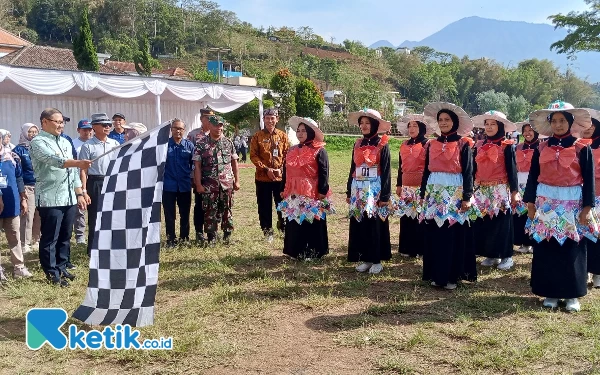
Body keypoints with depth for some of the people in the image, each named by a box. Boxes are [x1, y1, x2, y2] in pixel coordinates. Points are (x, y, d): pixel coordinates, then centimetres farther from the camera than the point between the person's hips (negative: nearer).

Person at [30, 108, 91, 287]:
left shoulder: (66, 143, 17)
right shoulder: (38, 142, -7)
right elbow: (53, 160, -27)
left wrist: (79, 194, 15)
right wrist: (78, 163, -42)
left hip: (69, 198, 7)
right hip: (50, 199, -7)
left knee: (65, 237, 13)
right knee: (50, 238, 1)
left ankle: (61, 267, 25)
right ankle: (52, 273, 10)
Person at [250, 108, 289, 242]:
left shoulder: (282, 136, 5)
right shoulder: (257, 136, 0)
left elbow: (287, 154, 4)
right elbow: (253, 156, -4)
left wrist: (281, 169, -11)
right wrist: (266, 169, -14)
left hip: (280, 177, 1)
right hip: (263, 177, -1)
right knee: (265, 206, 6)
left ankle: (284, 227, 25)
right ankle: (267, 232, 18)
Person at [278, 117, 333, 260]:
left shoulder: (319, 151, -7)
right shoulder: (292, 151, 12)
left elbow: (324, 173, -9)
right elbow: (286, 172, 17)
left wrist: (322, 192, -14)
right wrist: (283, 190, 15)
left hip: (312, 195, -6)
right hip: (294, 195, 6)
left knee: (311, 225, 2)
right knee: (294, 224, 10)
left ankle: (312, 252, 13)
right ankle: (296, 251, 20)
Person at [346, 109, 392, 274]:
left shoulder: (382, 145, -5)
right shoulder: (357, 144, 10)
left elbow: (386, 172, -8)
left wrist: (385, 195, -13)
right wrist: (349, 191, 11)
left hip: (375, 190, -5)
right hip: (359, 191, 5)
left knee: (375, 225, 0)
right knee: (359, 225, 6)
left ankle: (377, 260, 10)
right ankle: (365, 258, 16)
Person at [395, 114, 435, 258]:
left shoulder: (427, 145, -4)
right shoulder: (404, 145, 12)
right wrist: (399, 185, 16)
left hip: (422, 187, -5)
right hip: (406, 187, 5)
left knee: (420, 217, -3)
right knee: (406, 217, 7)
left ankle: (420, 248, 6)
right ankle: (407, 248, 16)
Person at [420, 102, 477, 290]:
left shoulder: (463, 144, -1)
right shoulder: (431, 144, 10)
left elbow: (468, 173, -4)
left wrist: (467, 197, -11)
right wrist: (423, 195, 11)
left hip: (455, 195, -4)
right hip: (434, 195, 4)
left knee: (454, 236, 0)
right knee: (434, 236, 5)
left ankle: (452, 276, 9)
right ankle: (436, 274, 15)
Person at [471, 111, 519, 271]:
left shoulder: (507, 146, -3)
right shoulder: (479, 146, 10)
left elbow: (512, 170, -5)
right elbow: (473, 169, 12)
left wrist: (515, 191, -9)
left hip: (500, 190, -5)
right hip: (482, 190, 5)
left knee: (501, 223, 1)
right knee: (482, 223, 5)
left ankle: (506, 256, 12)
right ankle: (491, 255, 18)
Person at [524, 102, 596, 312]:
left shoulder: (582, 149, -2)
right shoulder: (541, 149, 5)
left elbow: (589, 180, -2)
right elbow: (533, 177, 7)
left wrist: (587, 208, -7)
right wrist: (530, 204, 3)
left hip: (573, 205, -2)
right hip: (545, 204, 2)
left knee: (572, 250, 3)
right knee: (546, 249, 5)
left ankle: (572, 294, 14)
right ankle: (550, 292, 16)